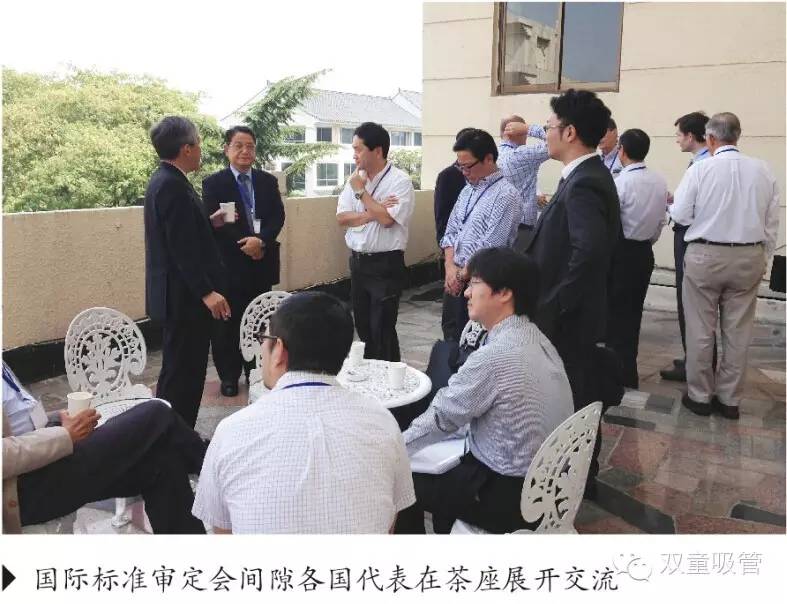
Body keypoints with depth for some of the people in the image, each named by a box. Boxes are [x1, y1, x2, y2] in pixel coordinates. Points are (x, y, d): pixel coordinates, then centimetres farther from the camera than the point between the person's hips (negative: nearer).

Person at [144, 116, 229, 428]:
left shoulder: (163, 180, 13)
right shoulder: (173, 186, -19)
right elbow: (182, 247, -24)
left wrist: (210, 222, 17)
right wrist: (206, 292, -25)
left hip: (179, 293, 11)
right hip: (185, 296, -11)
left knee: (180, 370, 18)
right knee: (183, 372, -2)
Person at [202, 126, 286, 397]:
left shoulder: (268, 181, 10)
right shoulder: (213, 183, -1)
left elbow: (278, 216, 1)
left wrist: (261, 240, -16)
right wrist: (245, 244, -16)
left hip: (262, 261, 3)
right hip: (228, 263, -3)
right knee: (227, 323, 4)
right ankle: (229, 375, 17)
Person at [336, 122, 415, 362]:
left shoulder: (400, 181, -11)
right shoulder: (355, 179, 8)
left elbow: (387, 219, -22)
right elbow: (341, 217, 1)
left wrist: (361, 192, -13)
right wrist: (372, 213, -14)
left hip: (385, 264, -7)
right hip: (357, 261, 7)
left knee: (382, 329, -2)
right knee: (363, 326, 16)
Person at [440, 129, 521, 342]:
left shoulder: (506, 195, -14)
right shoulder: (468, 190, 13)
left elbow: (490, 247, -19)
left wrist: (461, 275, -10)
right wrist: (450, 267, -3)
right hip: (455, 283, 7)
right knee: (452, 340, 13)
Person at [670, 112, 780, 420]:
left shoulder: (700, 169, -10)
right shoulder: (763, 170, 1)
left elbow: (680, 215, -7)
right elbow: (772, 222, 5)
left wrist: (671, 201, 15)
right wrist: (763, 258, 16)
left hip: (705, 256, -3)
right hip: (749, 257, 4)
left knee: (700, 330, 8)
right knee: (738, 331, 11)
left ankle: (699, 396, 17)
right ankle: (729, 399, 21)